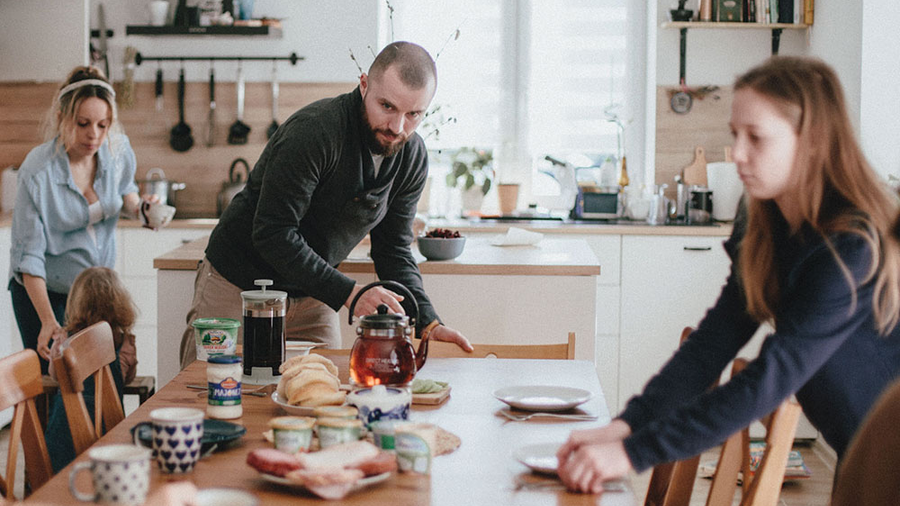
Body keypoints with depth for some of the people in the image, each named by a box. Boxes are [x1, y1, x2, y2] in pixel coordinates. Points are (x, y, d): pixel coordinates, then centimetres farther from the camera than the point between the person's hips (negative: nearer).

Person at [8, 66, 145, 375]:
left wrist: (136, 207, -12)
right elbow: (29, 256, -23)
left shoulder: (119, 149, -11)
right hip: (42, 291, -4)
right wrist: (48, 321, -31)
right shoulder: (37, 172, -25)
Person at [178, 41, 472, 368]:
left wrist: (428, 323, -15)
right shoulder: (314, 130, -28)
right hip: (238, 288, -5)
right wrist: (347, 293, -36)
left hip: (312, 296, 5)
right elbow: (273, 234, -30)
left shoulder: (412, 157, -6)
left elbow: (394, 251, 0)